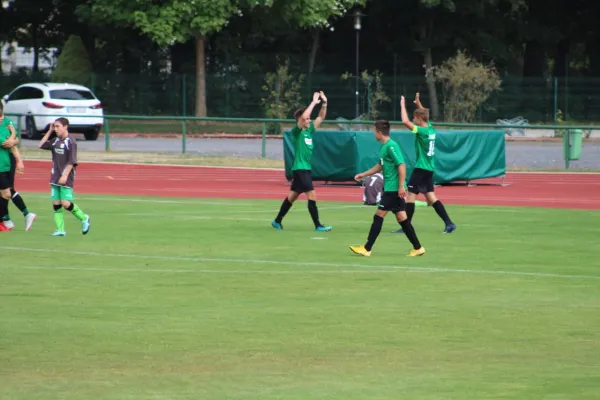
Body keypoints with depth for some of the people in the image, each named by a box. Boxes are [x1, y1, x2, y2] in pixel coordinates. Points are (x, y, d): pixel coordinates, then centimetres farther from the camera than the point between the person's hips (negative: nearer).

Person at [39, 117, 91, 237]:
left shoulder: (70, 142, -11)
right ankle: (60, 230, 5)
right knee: (56, 203, 2)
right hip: (55, 178, 7)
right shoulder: (55, 141, 10)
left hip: (66, 179, -7)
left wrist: (65, 175, -20)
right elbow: (42, 145, 18)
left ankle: (84, 219, 8)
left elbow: (72, 162, -14)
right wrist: (49, 131, 11)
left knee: (66, 203, -13)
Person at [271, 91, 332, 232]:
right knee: (312, 195, -12)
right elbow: (303, 117, -27)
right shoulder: (296, 132, -11)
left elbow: (321, 117, 12)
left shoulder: (309, 130, 11)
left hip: (306, 169, 9)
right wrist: (314, 103, -22)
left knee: (292, 196, 15)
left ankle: (277, 221, 24)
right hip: (300, 168, -9)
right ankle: (318, 226, -11)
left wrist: (324, 103, -2)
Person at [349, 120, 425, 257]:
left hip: (393, 188, -10)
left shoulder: (391, 146, -16)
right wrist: (364, 174, 29)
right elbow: (380, 166, 28)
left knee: (379, 216, -5)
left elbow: (402, 165, -21)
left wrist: (401, 186, -23)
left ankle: (367, 249, -2)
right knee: (401, 217, 10)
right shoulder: (385, 146, 14)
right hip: (390, 188, 10)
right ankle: (418, 248, 11)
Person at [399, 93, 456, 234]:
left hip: (421, 168, -9)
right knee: (431, 197, 10)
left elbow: (405, 121, -26)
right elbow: (424, 115, 30)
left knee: (411, 196, -3)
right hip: (429, 169, 9)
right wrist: (419, 104, 28)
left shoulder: (422, 131, -17)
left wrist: (403, 105, -15)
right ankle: (449, 223, 4)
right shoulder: (431, 129, 7)